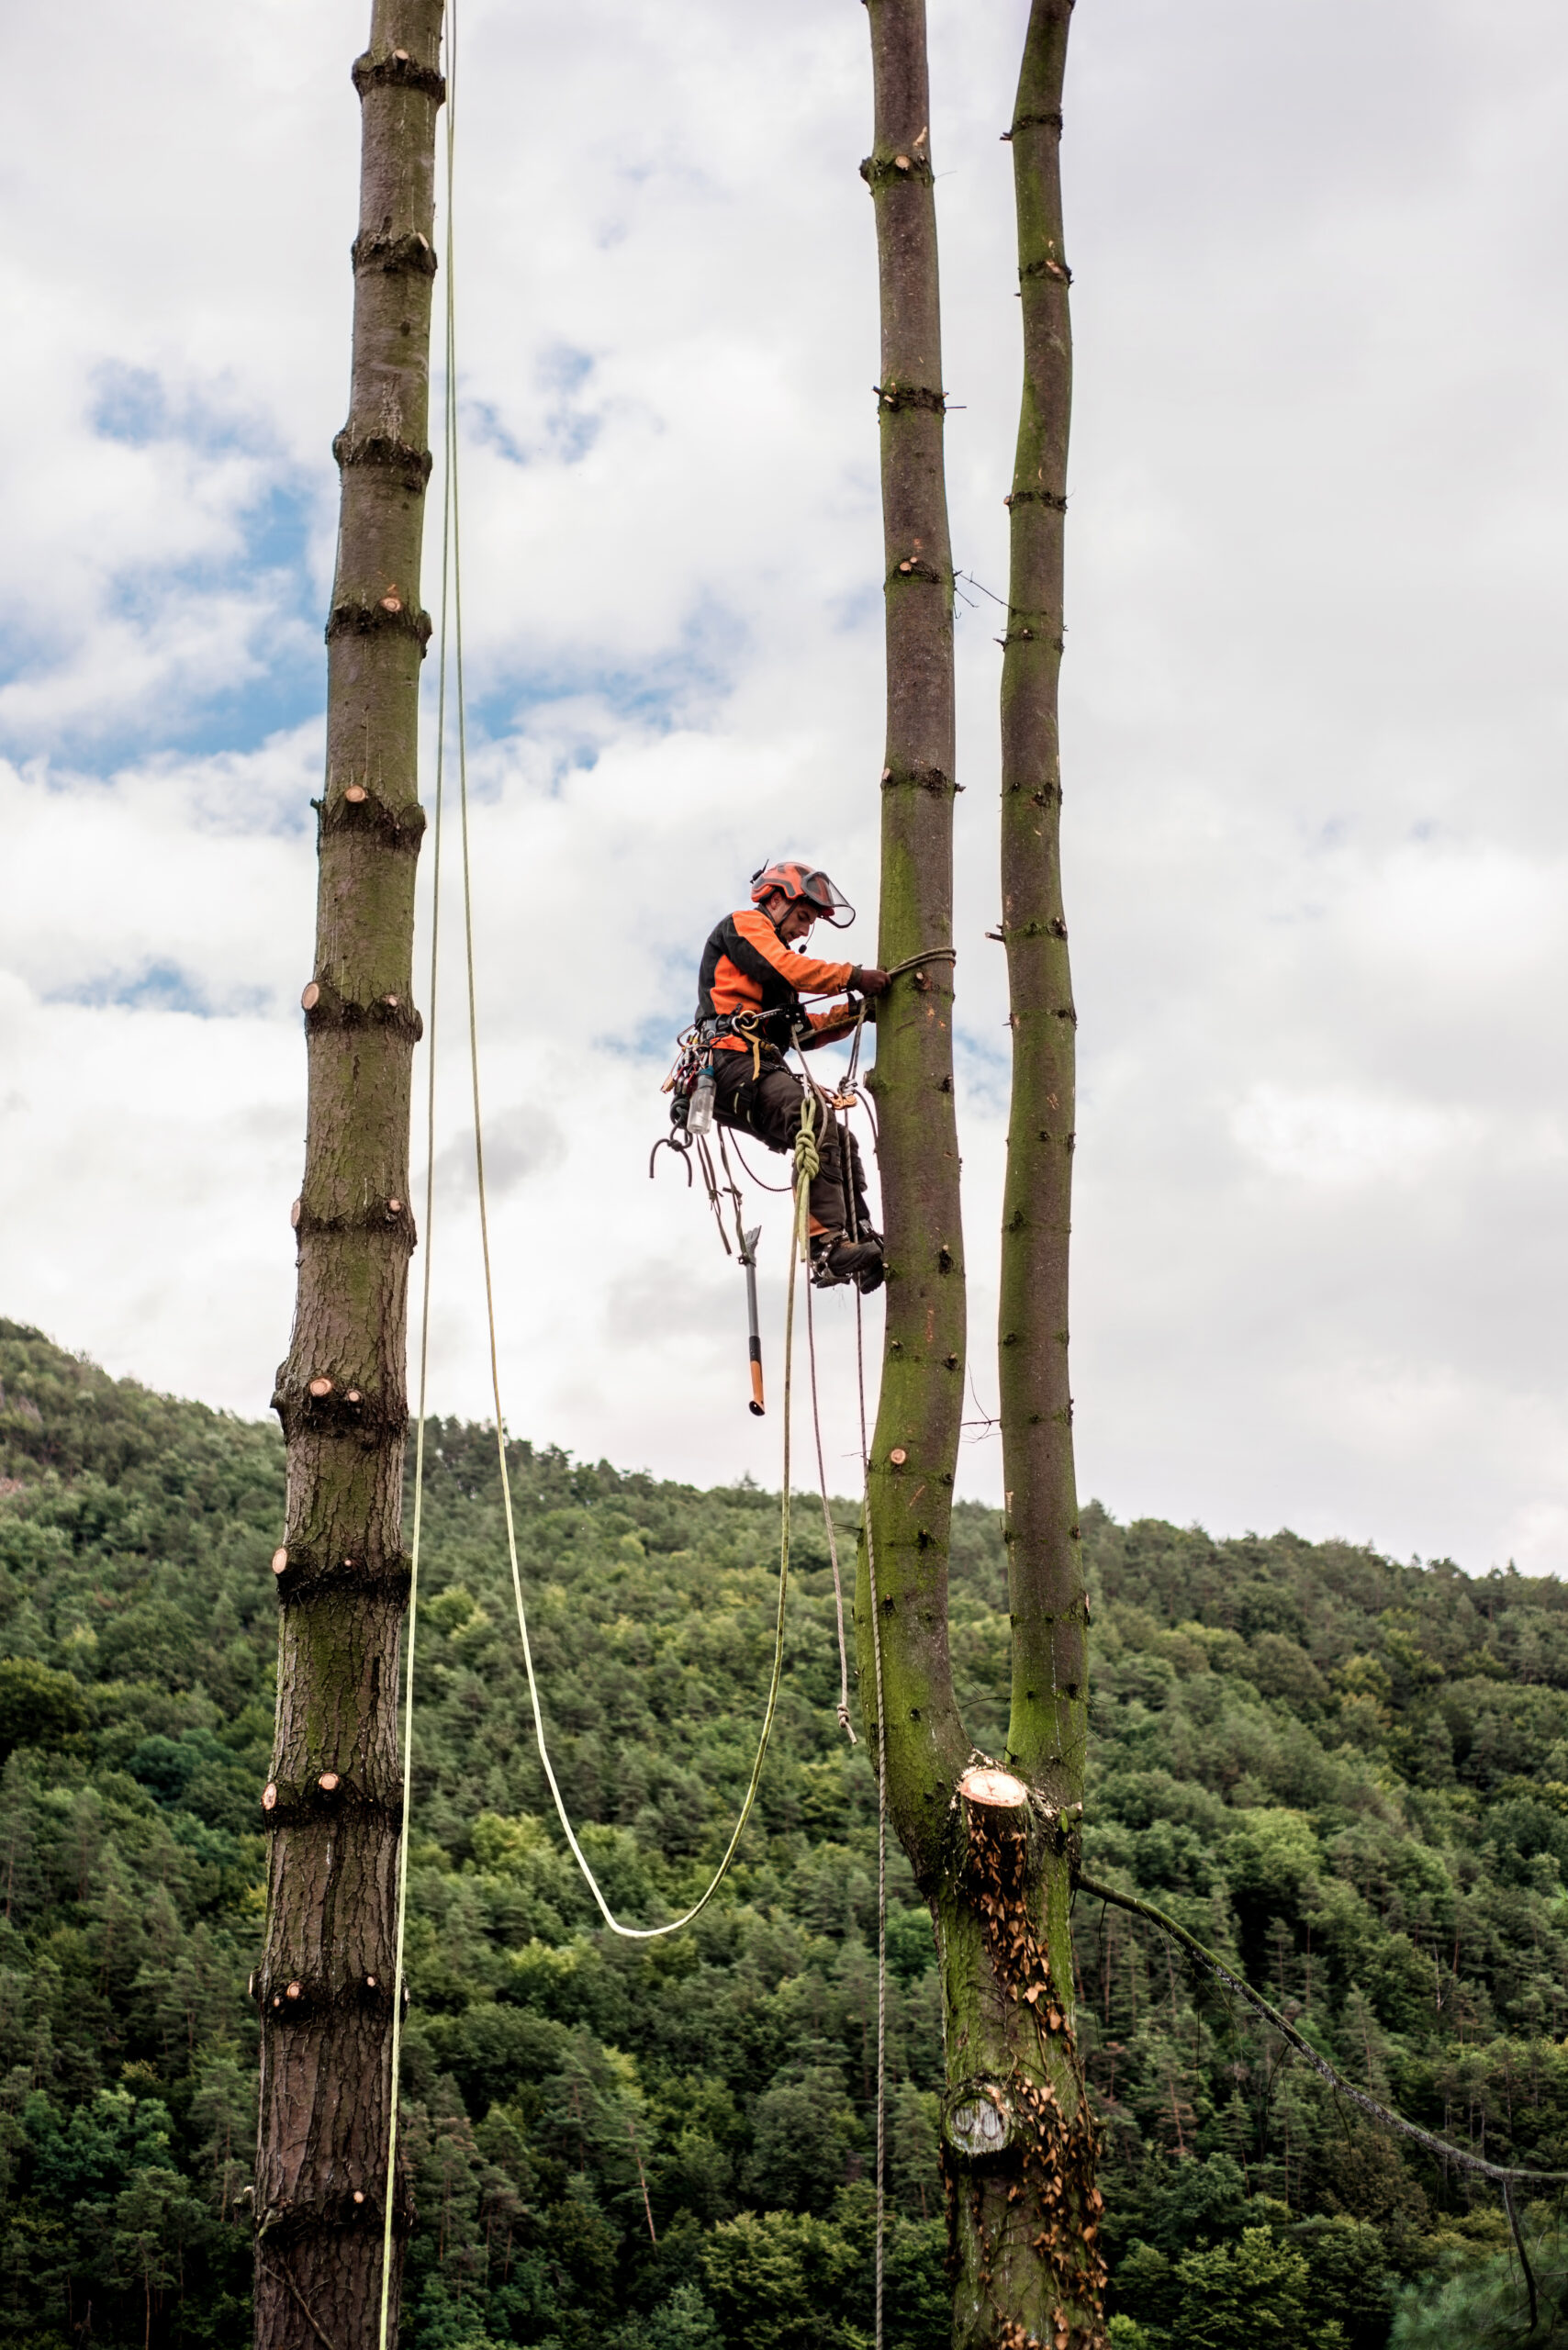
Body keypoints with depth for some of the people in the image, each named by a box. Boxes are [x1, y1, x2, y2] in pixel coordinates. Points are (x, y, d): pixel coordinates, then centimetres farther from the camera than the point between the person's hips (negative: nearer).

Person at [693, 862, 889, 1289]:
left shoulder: (772, 947, 35)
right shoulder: (744, 925, 8)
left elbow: (800, 1030, 24)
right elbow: (787, 968, -13)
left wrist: (851, 1013, 11)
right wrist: (852, 976, -19)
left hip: (760, 1070, 10)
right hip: (733, 1063, -10)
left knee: (839, 1142, -1)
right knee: (818, 1127, -29)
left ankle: (859, 1238, -5)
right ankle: (830, 1246, -38)